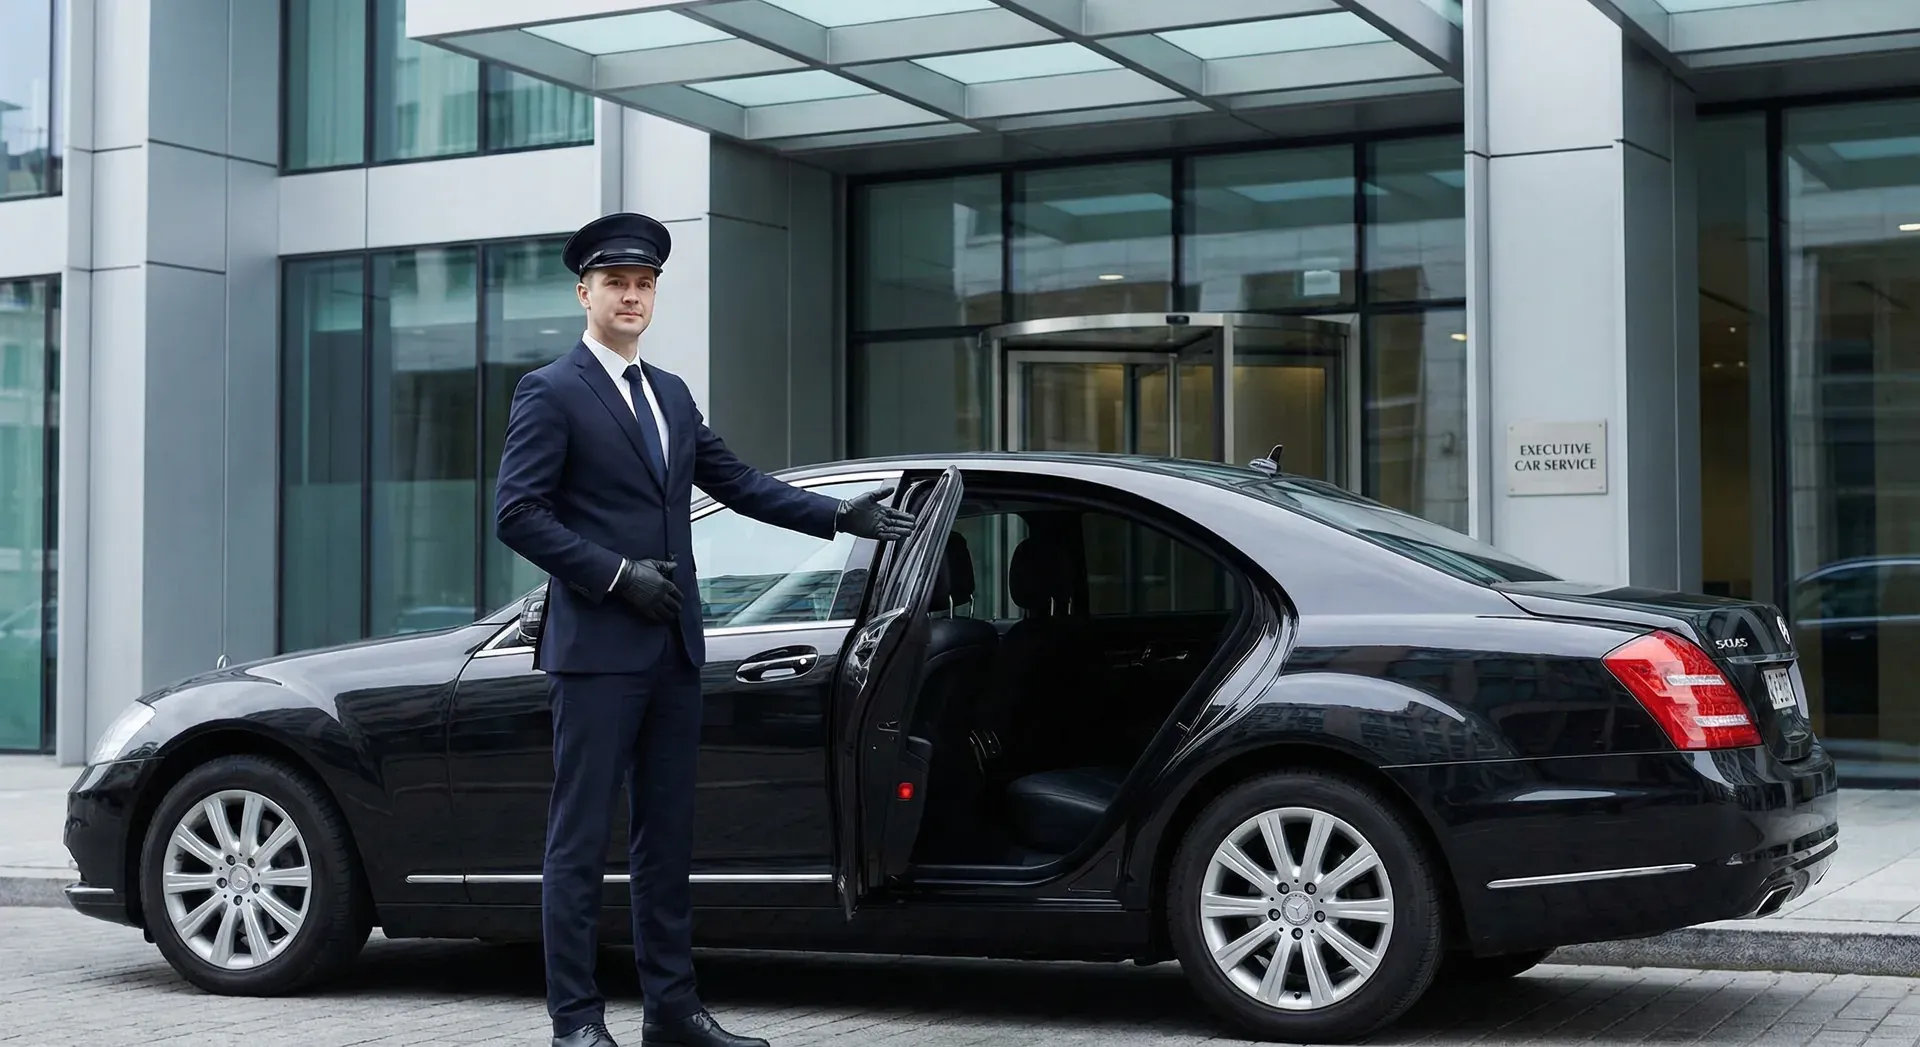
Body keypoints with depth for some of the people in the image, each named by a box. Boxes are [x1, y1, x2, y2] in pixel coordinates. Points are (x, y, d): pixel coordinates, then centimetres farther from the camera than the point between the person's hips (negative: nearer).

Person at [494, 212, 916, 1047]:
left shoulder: (671, 393, 17)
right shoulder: (550, 393, -5)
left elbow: (736, 481, 18)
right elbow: (518, 514, -11)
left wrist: (840, 515, 10)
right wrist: (617, 574, -16)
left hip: (672, 648, 7)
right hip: (597, 648, -7)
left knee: (666, 835, 11)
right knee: (581, 838, -3)